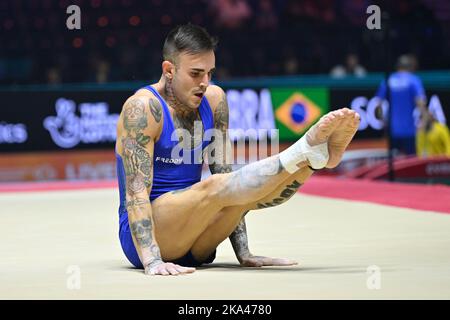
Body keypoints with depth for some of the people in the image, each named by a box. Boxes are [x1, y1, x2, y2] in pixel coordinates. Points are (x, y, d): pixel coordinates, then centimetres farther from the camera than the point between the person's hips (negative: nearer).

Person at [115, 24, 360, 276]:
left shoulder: (214, 100, 5)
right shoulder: (142, 108, -14)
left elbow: (226, 172, 4)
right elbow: (136, 191, -21)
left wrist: (243, 253, -3)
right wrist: (152, 261, -32)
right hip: (142, 238, -6)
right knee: (213, 188, -30)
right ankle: (307, 148, -38)